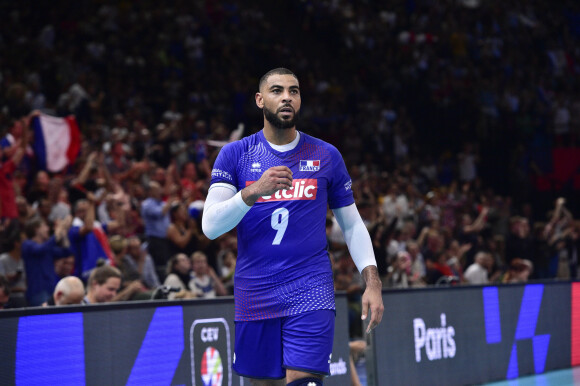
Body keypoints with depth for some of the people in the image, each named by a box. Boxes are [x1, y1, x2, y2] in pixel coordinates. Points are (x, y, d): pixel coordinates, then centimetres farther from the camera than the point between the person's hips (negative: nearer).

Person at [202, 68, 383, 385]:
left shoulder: (326, 156, 7)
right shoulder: (235, 154, 3)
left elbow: (352, 224, 13)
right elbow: (210, 226, -7)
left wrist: (372, 281, 1)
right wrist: (254, 191, -23)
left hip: (311, 291, -1)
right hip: (254, 296, 1)